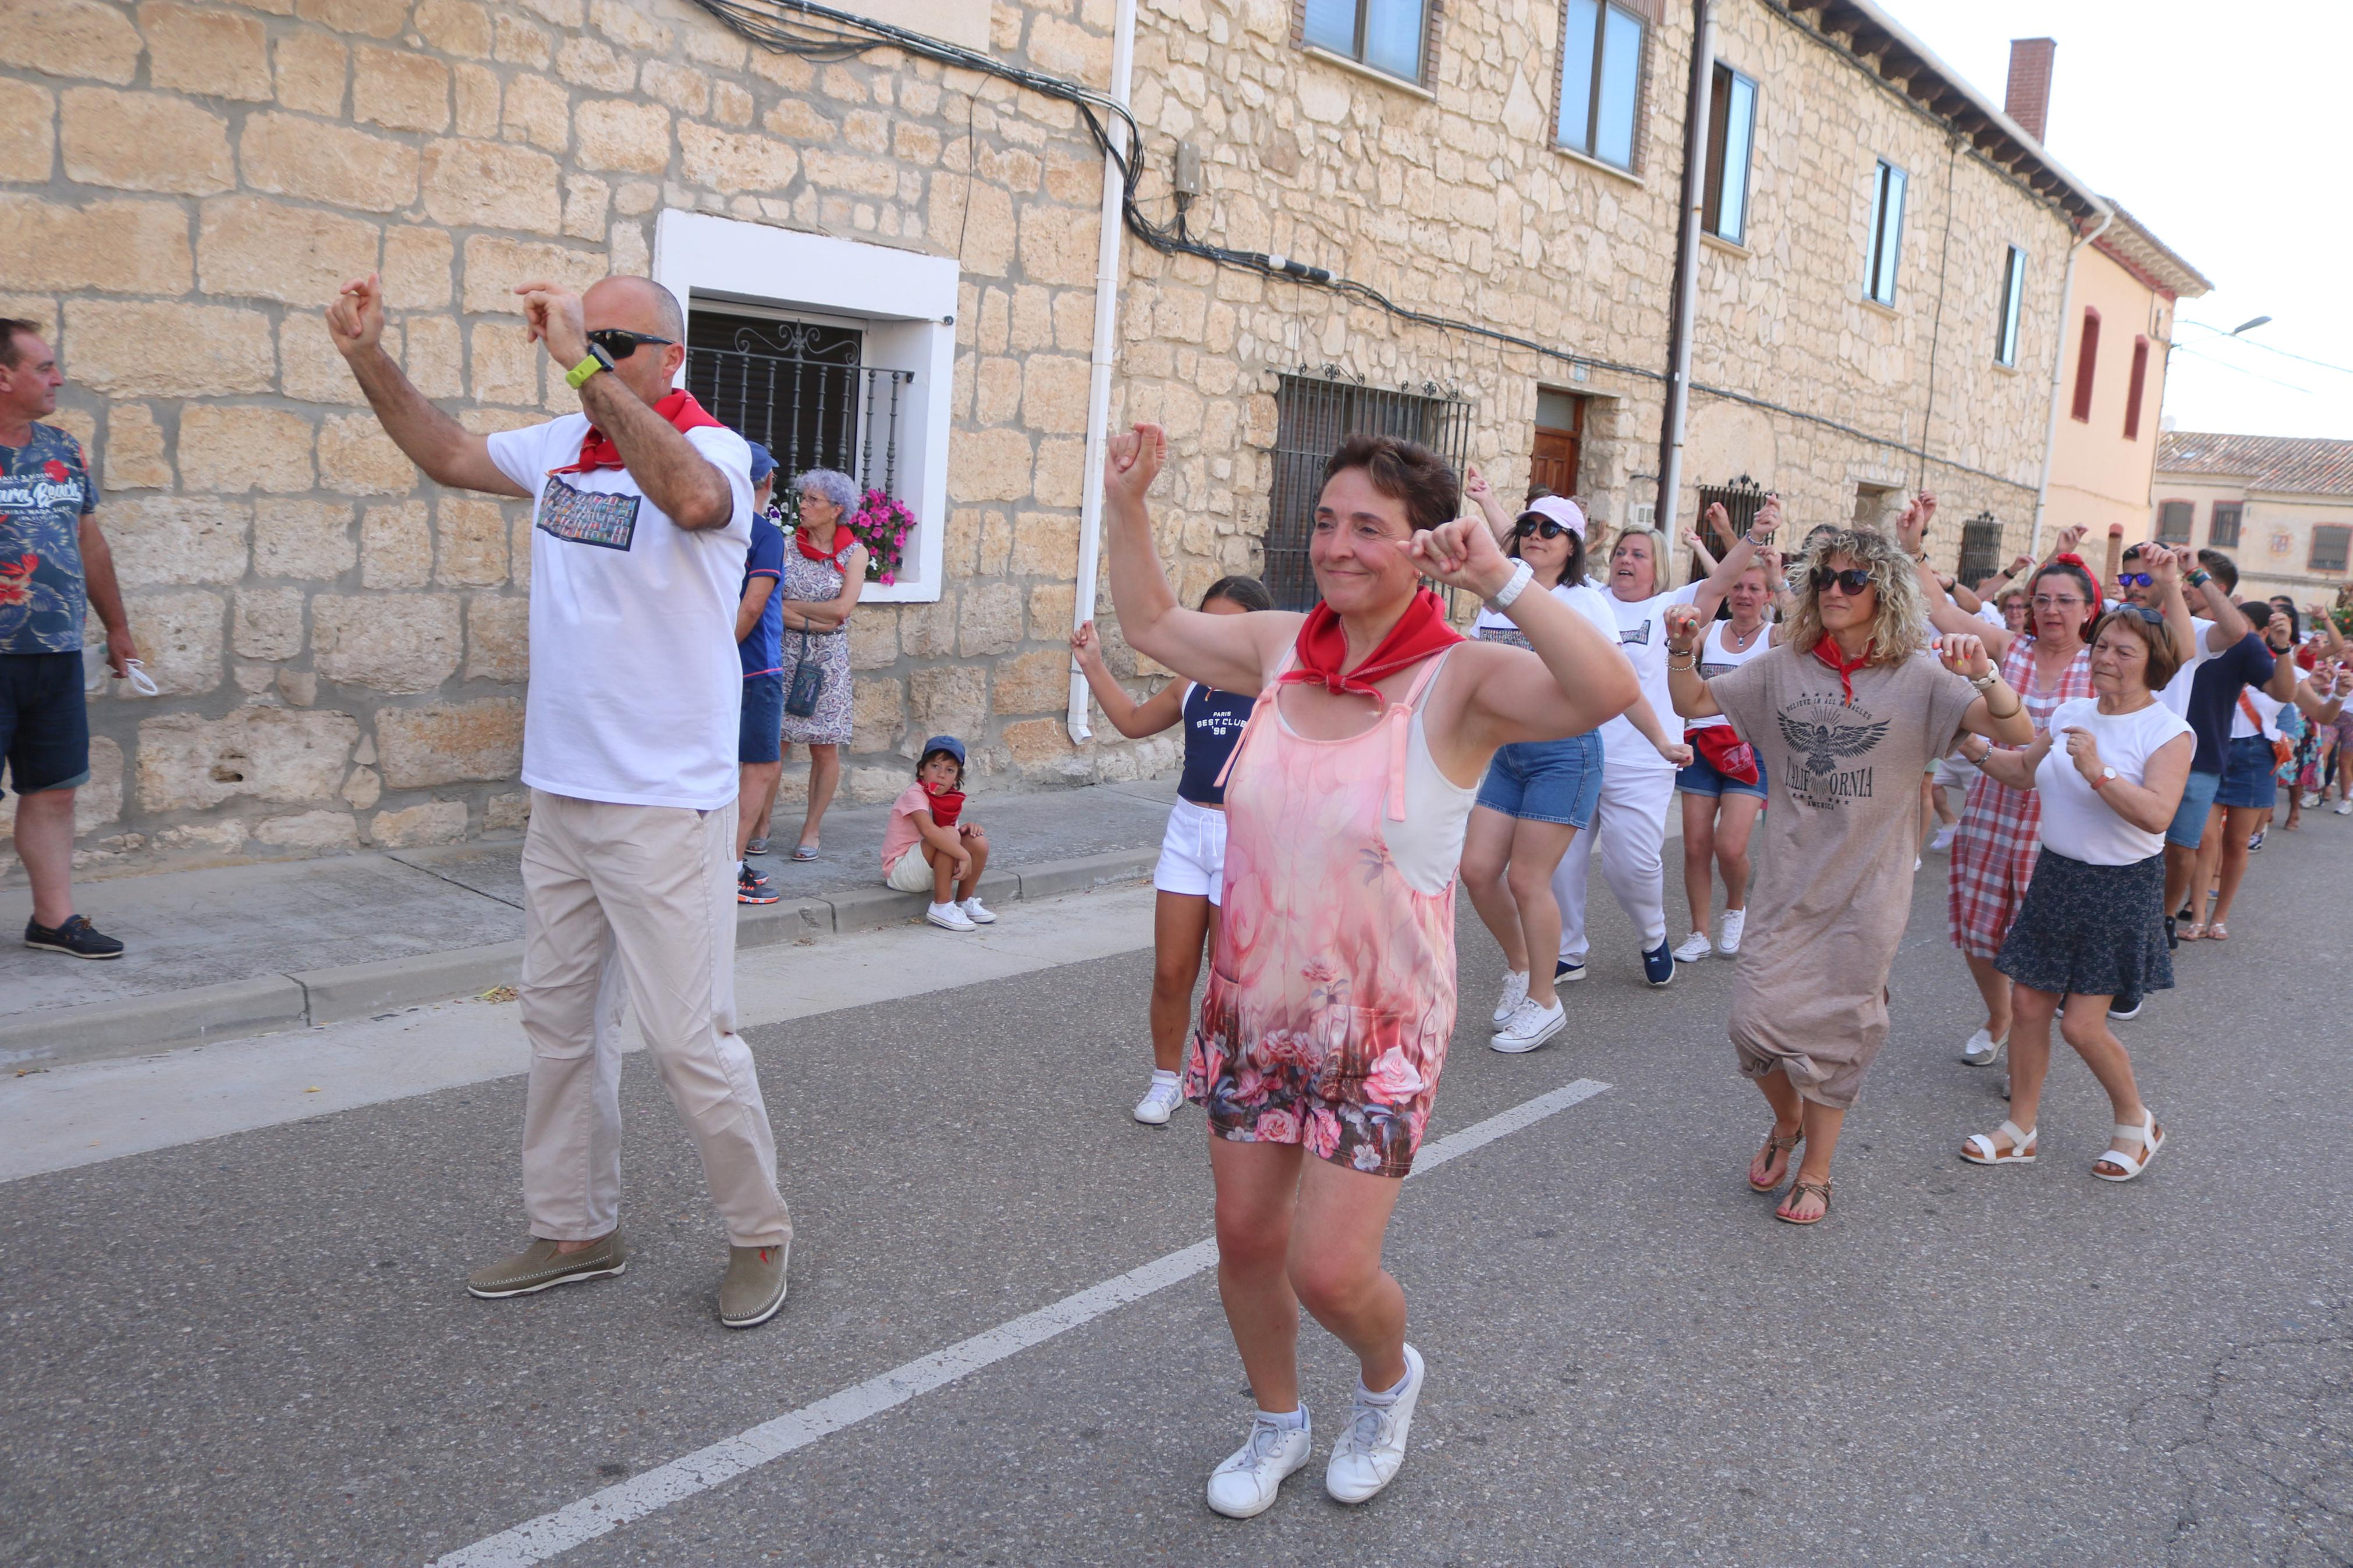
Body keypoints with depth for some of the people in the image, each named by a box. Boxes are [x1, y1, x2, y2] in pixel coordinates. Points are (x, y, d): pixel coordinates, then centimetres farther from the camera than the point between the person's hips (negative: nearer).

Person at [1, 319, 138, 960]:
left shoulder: (63, 450, 11)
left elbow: (90, 541, 19)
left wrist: (117, 626, 22)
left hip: (58, 655, 6)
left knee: (54, 789, 10)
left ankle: (54, 918, 19)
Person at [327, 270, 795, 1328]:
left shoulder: (714, 448, -13)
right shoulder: (566, 447, 9)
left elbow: (694, 498, -38)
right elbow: (450, 456, 24)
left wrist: (588, 367, -37)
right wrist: (368, 359, 13)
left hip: (665, 804, -8)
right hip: (560, 793, 8)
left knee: (689, 1039, -3)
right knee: (559, 1022, 16)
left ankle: (761, 1234, 16)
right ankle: (575, 1231, 31)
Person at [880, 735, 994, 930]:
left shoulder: (951, 799, 6)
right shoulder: (914, 795, -20)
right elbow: (929, 831, -38)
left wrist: (967, 827, -12)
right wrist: (964, 855, -40)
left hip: (929, 871, 8)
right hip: (900, 871, -8)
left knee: (979, 842, -10)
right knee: (949, 835, -31)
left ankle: (964, 902, 5)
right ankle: (942, 906, -25)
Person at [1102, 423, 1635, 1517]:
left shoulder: (1461, 680, -17)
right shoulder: (1282, 649, 0)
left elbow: (1607, 691, -36)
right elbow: (1151, 626, 17)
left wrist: (1504, 582, -42)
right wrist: (1124, 504, 9)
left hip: (1379, 1027, -5)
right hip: (1252, 1006, 5)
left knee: (1329, 1273, -4)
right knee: (1245, 1238, 16)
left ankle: (1389, 1379, 34)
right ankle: (1277, 1425, 44)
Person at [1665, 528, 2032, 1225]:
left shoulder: (1917, 675, -6)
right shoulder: (1785, 665, 2)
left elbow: (2018, 734, -14)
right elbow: (1693, 703, 6)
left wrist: (1984, 676, -32)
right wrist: (1683, 649, -12)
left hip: (1868, 885, -2)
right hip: (1790, 875, 2)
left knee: (1834, 1029, 6)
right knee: (1757, 1017, 0)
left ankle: (1816, 1171, 24)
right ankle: (1787, 1121, 32)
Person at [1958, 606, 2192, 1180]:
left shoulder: (2168, 733, -12)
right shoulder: (2071, 713, 5)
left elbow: (2157, 816, -26)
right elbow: (2025, 771, 19)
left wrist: (2098, 772, -34)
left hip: (2121, 890, -6)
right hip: (2056, 875, 6)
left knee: (2082, 1024, -5)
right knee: (2028, 1002, 6)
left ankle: (2137, 1122, 22)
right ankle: (2021, 1129, 21)